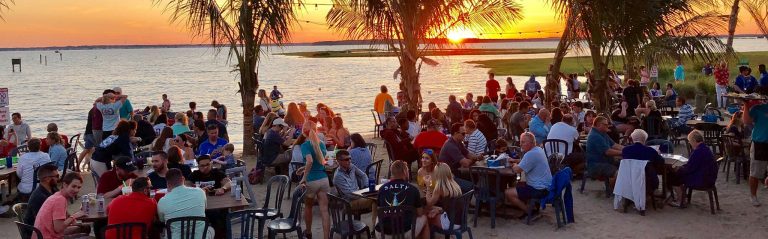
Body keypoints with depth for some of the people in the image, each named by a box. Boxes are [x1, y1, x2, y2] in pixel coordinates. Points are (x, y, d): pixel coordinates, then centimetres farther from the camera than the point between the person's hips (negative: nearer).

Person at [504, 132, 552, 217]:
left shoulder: (530, 154, -21)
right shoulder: (538, 150, 11)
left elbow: (517, 170, -19)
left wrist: (514, 165, 3)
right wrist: (515, 160, 16)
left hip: (539, 190, -11)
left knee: (507, 193, -11)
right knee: (517, 185, 29)